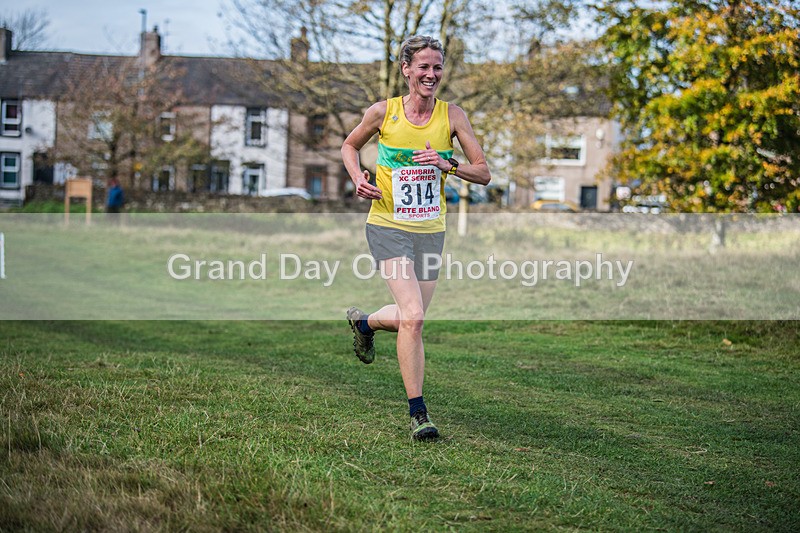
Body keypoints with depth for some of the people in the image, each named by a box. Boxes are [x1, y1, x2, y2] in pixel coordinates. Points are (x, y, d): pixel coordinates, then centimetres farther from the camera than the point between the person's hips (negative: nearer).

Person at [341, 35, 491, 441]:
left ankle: (363, 322, 47)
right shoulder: (383, 112, -5)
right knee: (413, 317, -18)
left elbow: (483, 173, -1)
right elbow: (349, 146, 14)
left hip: (431, 230, 3)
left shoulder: (452, 115, -2)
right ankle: (417, 413, -9)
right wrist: (357, 178, -5)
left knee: (410, 319, 12)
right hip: (388, 226, -3)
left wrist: (447, 164, -19)